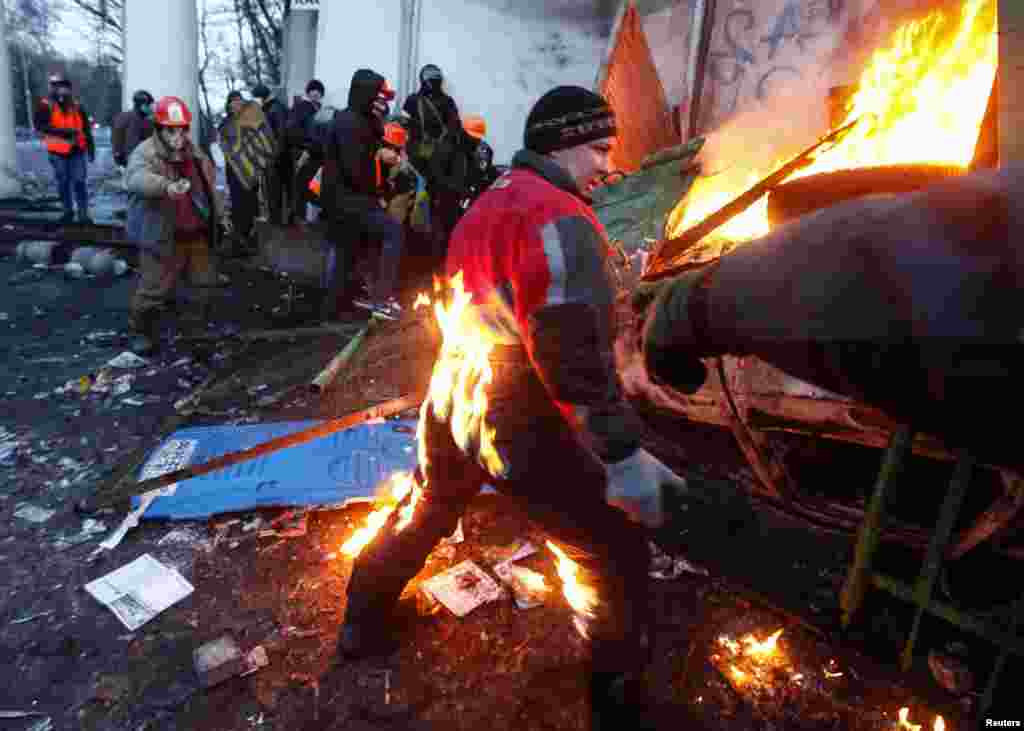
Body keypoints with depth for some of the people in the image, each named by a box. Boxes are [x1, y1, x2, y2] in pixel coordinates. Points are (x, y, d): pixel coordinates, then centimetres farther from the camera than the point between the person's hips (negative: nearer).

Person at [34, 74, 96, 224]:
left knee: (79, 182, -3)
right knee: (63, 182, 8)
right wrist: (61, 131, -23)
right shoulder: (46, 106, -2)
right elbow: (40, 126, -12)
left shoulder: (77, 106, 7)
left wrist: (91, 148, 13)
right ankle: (68, 211, 20)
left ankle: (83, 213, 0)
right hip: (58, 152, -1)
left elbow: (86, 129, 14)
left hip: (77, 150, 1)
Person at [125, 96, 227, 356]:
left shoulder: (195, 153, 5)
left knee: (206, 283, 20)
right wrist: (167, 186, -59)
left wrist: (219, 212, 26)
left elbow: (209, 185, 22)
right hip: (162, 237, -6)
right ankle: (146, 333, 21)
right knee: (153, 288, 0)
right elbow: (138, 178, -40)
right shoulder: (145, 153, -17)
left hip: (197, 235, 6)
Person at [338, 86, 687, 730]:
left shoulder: (490, 203, 12)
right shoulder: (560, 221, -18)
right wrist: (623, 453, -23)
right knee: (617, 554, 6)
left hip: (453, 406, 9)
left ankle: (362, 624, 49)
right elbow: (575, 357, -26)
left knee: (427, 512, 30)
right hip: (521, 428, -9)